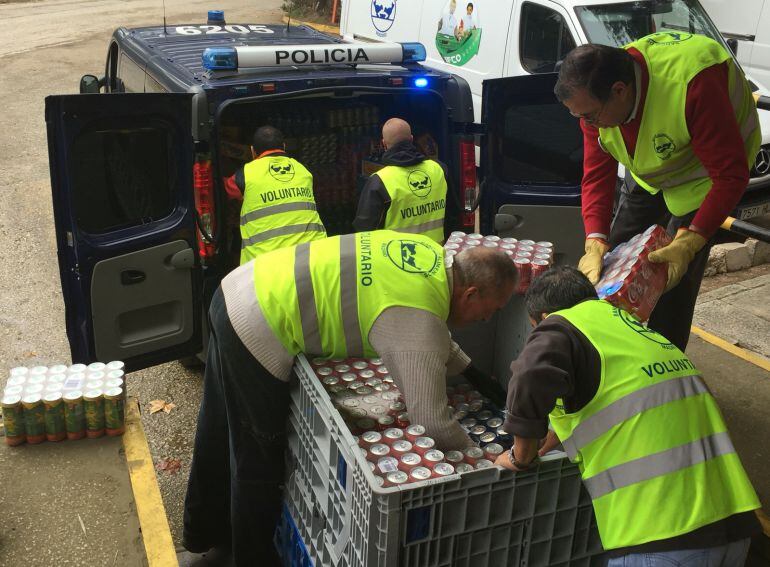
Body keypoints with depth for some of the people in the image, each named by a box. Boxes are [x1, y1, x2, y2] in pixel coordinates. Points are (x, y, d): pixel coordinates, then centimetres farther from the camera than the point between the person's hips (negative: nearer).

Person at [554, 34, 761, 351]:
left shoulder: (692, 85, -42)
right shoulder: (594, 99, -22)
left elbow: (731, 176, -37)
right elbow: (596, 175, -19)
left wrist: (689, 242, -44)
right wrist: (595, 243, -31)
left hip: (701, 172, -6)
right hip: (646, 173, 6)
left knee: (675, 280, -11)